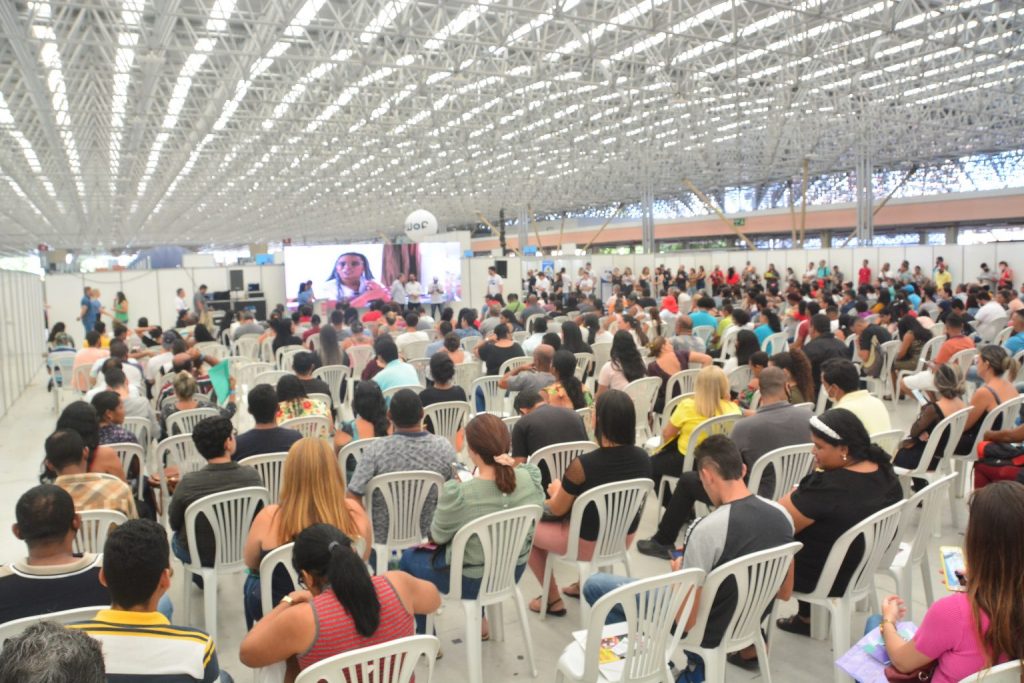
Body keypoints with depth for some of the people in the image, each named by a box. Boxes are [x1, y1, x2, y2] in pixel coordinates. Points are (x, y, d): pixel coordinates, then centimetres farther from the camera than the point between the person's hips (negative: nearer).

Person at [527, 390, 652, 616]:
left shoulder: (583, 465, -30)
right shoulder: (642, 458, -14)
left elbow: (557, 509, -14)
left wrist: (555, 490, 8)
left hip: (587, 544, -5)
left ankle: (552, 600, 27)